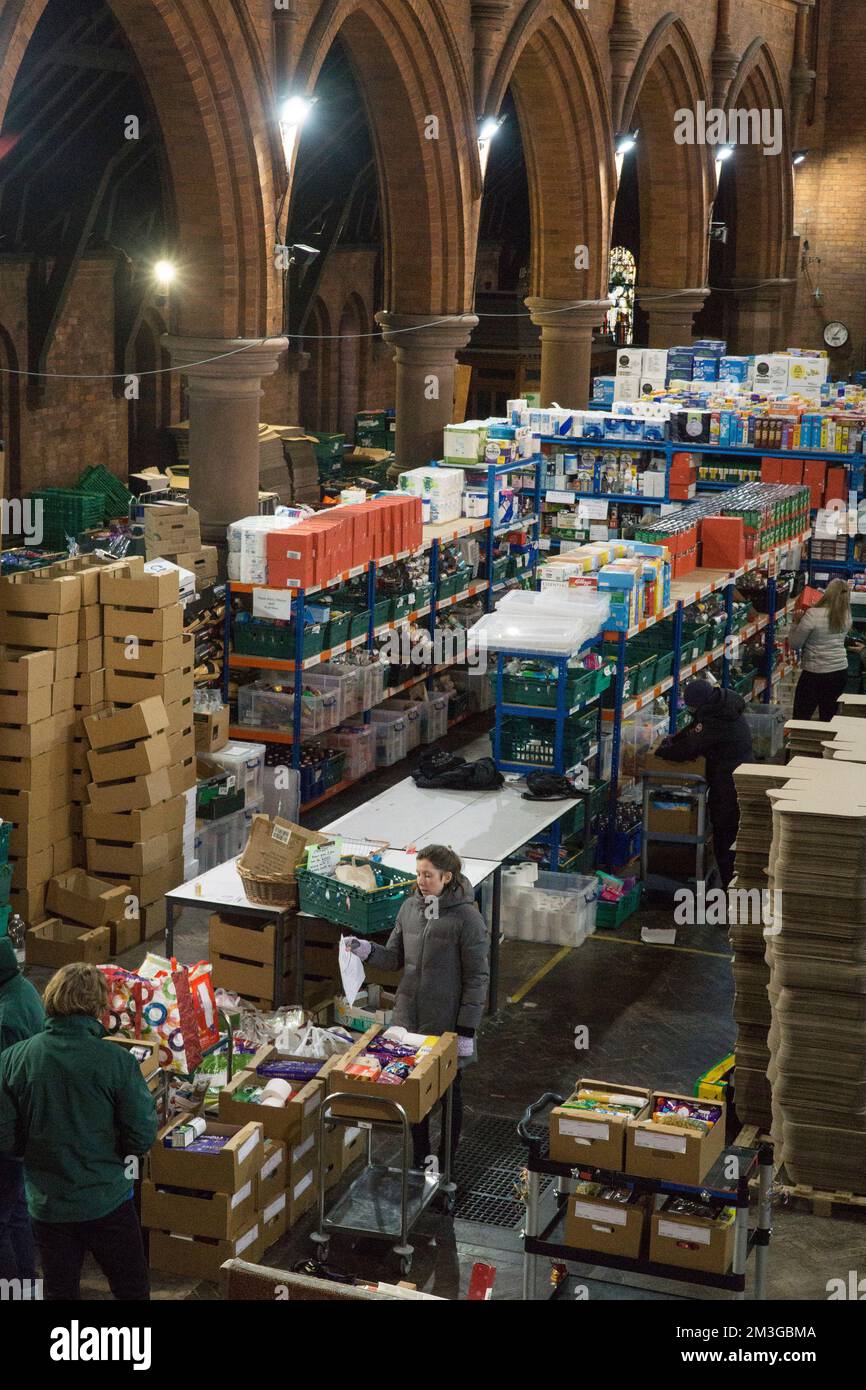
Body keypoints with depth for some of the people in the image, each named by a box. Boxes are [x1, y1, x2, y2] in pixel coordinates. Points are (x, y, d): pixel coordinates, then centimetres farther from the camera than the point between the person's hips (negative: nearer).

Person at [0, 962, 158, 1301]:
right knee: (132, 1290, 16)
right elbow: (142, 1137, -15)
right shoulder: (117, 1061, -18)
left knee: (59, 1291, 17)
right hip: (107, 1202, -2)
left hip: (46, 1205, 3)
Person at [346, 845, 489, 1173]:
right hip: (409, 1016, 5)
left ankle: (445, 1166, 25)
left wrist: (467, 1030, -14)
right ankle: (418, 1159, 32)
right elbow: (395, 958, 9)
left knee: (448, 1092, 10)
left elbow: (477, 977, -13)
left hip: (446, 1022, -5)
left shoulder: (467, 918, -15)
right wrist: (367, 950, -12)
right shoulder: (410, 908, 2)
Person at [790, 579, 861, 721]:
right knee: (828, 718, 14)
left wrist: (797, 622, 3)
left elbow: (794, 644, -11)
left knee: (800, 719, 2)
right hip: (841, 672, 6)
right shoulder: (847, 617, 0)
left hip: (815, 674, -6)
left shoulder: (813, 615, -17)